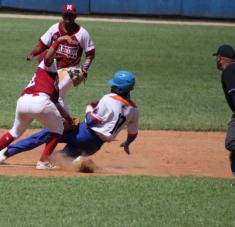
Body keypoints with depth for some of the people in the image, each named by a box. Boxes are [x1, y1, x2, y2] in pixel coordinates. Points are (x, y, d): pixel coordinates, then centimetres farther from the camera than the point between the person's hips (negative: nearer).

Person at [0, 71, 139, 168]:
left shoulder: (109, 100, -15)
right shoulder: (134, 109, 4)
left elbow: (91, 121, -16)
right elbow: (133, 133, 16)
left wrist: (89, 109, 4)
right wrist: (127, 143, 38)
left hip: (87, 134, -6)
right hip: (95, 146, 6)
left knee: (47, 134, 0)